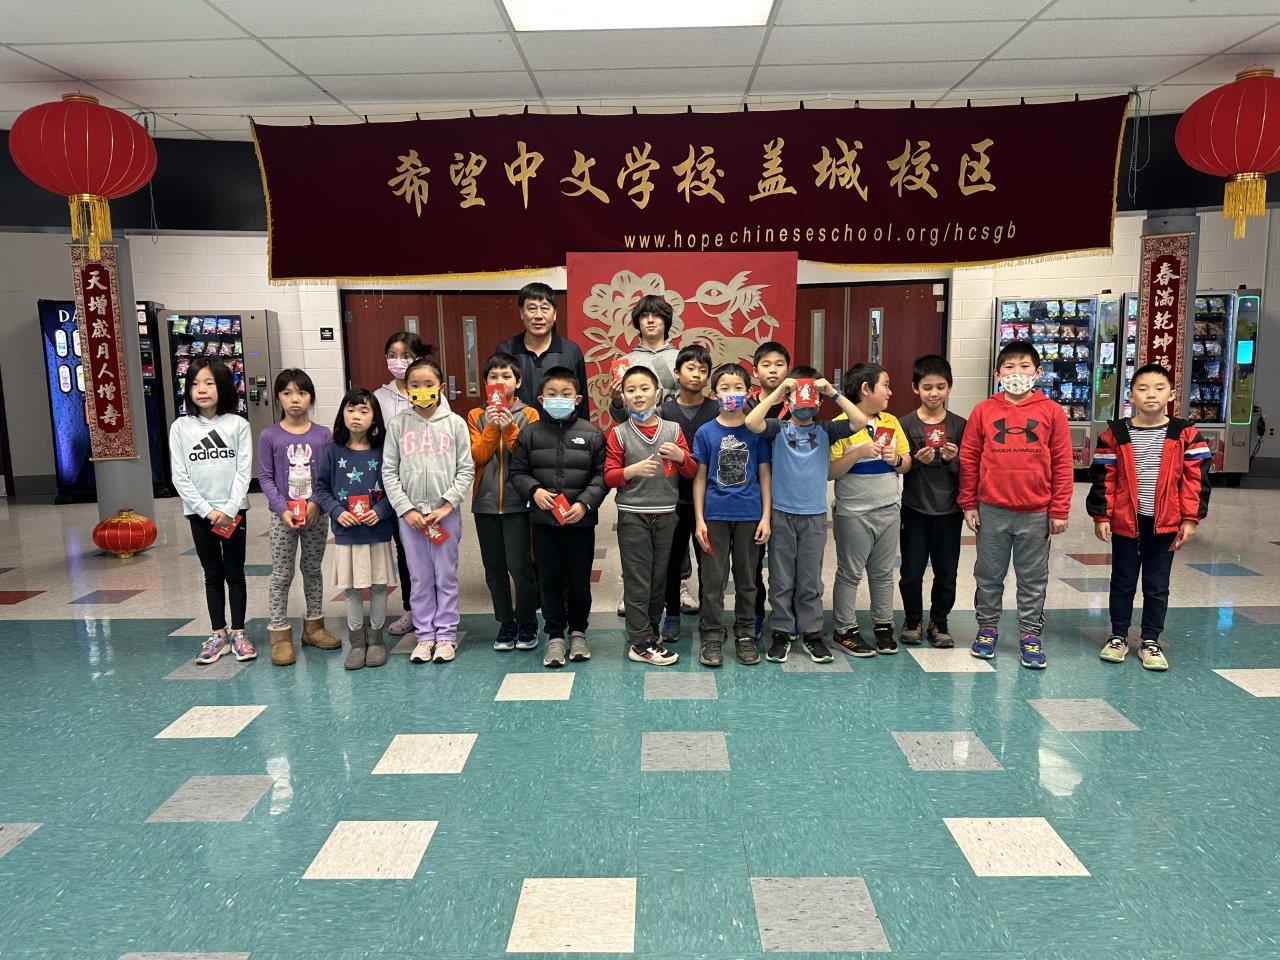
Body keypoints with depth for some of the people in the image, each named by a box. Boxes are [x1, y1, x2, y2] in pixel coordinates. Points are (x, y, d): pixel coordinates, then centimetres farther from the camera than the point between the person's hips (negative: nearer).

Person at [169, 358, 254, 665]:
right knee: (213, 574, 11)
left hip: (233, 510, -1)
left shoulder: (238, 424, -3)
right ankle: (218, 634, 20)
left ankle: (238, 633, 17)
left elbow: (244, 471, -6)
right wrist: (207, 510, -11)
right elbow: (179, 476, -3)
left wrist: (229, 509, -14)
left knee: (235, 573, 7)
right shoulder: (181, 427, 0)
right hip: (200, 512, 1)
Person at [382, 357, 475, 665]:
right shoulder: (398, 425, 2)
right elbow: (389, 471, 2)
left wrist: (446, 505, -10)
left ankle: (446, 635, 19)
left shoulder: (455, 423, -1)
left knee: (446, 576, 7)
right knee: (419, 578, 9)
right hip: (409, 514, 1)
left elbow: (466, 469, -2)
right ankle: (424, 635, 21)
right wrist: (406, 509, -7)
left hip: (446, 513, -1)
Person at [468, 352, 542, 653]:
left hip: (517, 502, -3)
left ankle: (527, 622, 15)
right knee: (494, 568, 10)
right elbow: (476, 456, -4)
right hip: (485, 503, 3)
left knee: (520, 566, -3)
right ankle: (506, 622, 24)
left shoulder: (528, 414, 0)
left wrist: (510, 429, -18)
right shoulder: (477, 416, 7)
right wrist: (491, 428, -15)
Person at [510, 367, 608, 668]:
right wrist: (535, 490, -13)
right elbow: (518, 472, 6)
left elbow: (601, 475, -2)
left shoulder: (591, 433, -2)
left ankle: (578, 632, 29)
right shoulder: (530, 433, 2)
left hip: (581, 520, -1)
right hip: (543, 520, 1)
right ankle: (555, 636, 22)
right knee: (549, 580, 8)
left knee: (580, 580, 10)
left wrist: (585, 502, -14)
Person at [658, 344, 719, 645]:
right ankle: (672, 615, 23)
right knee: (672, 559, 9)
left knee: (708, 559, 9)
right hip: (674, 499, 0)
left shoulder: (718, 411, 0)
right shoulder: (664, 411, 1)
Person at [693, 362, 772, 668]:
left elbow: (764, 474, 4)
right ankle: (712, 638, 16)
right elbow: (700, 477, 2)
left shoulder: (756, 431, 0)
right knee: (713, 580, 5)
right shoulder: (705, 432, -1)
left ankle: (745, 635, 24)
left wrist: (766, 517, -1)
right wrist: (699, 520, -3)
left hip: (749, 515, 1)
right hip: (715, 515, -1)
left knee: (747, 579, 11)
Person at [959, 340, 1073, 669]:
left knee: (1033, 579, 10)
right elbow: (968, 459, 3)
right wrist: (968, 503, 1)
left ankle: (1030, 635, 23)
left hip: (1036, 513, 0)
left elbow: (1062, 464, 0)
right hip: (991, 511, 1)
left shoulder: (1051, 412, -1)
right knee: (989, 575, 12)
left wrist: (1059, 510, -1)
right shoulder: (983, 411, 0)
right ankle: (987, 628, 27)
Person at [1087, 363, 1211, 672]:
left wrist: (1190, 518, -5)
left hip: (1165, 524, 1)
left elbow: (1196, 479, 0)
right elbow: (1103, 478, -2)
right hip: (1125, 522, 0)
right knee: (1123, 582, 12)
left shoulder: (1186, 434, -1)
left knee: (1157, 586, 10)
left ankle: (1150, 641, 24)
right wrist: (1101, 516, -5)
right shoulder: (1115, 434, -3)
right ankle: (1118, 636, 26)